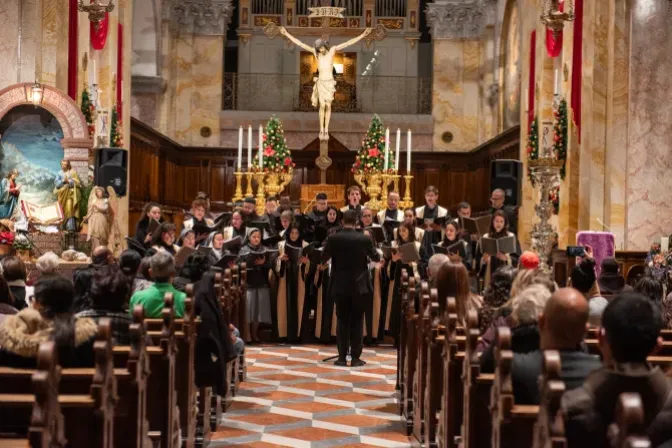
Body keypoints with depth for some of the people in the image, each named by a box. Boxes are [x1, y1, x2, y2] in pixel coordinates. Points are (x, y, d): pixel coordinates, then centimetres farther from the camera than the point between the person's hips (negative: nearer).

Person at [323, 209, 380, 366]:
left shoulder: (333, 238, -8)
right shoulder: (365, 239, -7)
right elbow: (376, 258, 8)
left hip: (340, 286, 1)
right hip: (359, 286, -1)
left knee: (342, 321, 7)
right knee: (356, 322, 5)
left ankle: (342, 357, 6)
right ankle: (355, 358, 5)